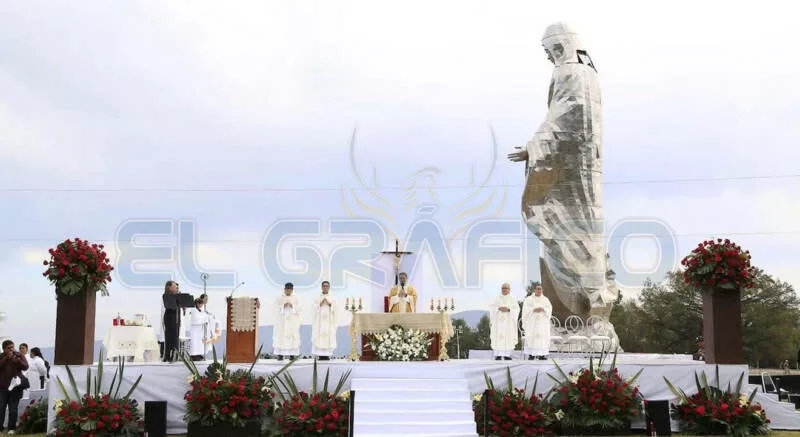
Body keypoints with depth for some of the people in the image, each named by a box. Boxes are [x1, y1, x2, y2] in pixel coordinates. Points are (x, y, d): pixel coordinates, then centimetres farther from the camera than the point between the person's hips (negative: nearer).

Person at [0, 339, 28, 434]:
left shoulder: (19, 356, 5)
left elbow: (25, 367, -6)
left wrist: (17, 360, -20)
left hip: (15, 386, -1)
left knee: (13, 409, 0)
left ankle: (12, 428, 6)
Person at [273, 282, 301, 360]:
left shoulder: (295, 298, 11)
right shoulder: (279, 298, 8)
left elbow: (299, 308, 3)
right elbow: (276, 308, -1)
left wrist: (292, 306, -14)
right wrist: (283, 306, -17)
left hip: (292, 321, 1)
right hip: (282, 321, -1)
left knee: (293, 337, -5)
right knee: (281, 337, -7)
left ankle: (292, 354, -4)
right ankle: (280, 354, -5)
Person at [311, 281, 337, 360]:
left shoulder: (333, 298, 10)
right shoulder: (317, 298, 9)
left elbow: (335, 310, 4)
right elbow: (315, 309, 2)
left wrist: (329, 304, -10)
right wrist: (320, 304, -11)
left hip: (329, 321, 1)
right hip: (319, 321, 0)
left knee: (329, 337, -6)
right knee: (319, 337, -8)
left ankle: (327, 354, -4)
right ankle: (320, 355, -6)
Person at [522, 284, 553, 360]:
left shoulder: (546, 299, 12)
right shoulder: (529, 299, 6)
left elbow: (549, 309, 3)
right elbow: (526, 309, -5)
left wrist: (542, 309, -16)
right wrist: (534, 309, -20)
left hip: (543, 321, 2)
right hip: (532, 321, -2)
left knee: (543, 337, -6)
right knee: (532, 337, -8)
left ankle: (541, 354, -7)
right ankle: (531, 354, -4)